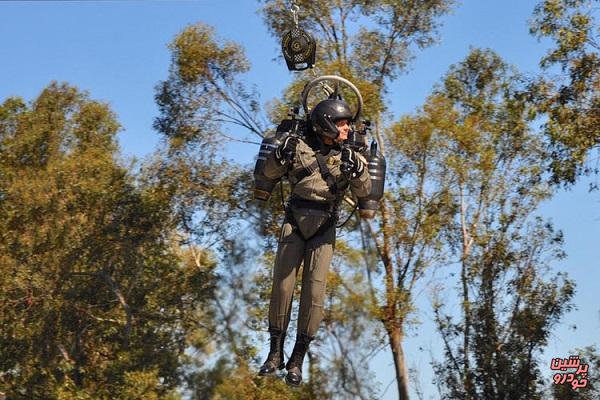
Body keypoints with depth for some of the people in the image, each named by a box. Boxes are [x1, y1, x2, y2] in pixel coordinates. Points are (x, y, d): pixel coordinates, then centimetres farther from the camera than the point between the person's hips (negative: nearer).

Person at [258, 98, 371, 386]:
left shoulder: (347, 155, 2)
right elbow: (270, 173, 8)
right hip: (294, 223, 0)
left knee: (314, 292, -5)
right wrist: (281, 156, -13)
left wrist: (357, 171, -24)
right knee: (282, 285, -2)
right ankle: (275, 353, 9)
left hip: (324, 229, 0)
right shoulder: (300, 147, -1)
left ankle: (297, 359, 2)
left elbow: (364, 192, -5)